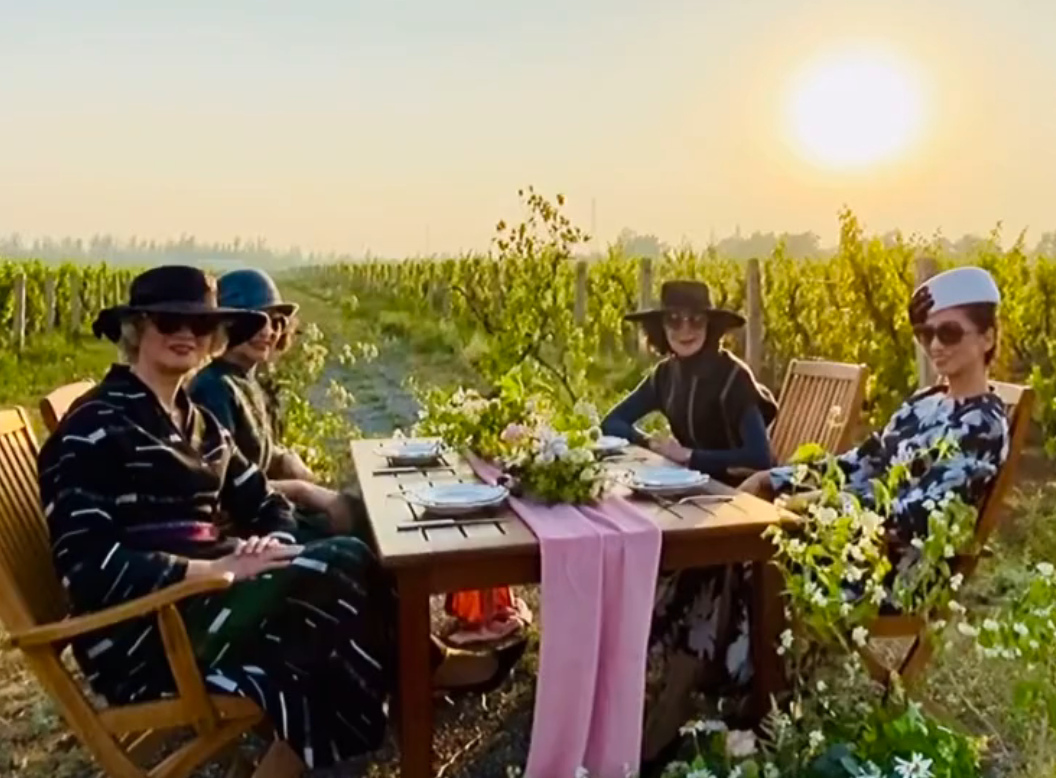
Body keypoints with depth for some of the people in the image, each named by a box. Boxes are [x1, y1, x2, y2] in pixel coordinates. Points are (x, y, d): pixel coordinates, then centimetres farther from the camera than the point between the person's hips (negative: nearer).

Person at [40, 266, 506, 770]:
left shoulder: (198, 422, 14)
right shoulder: (96, 426, -10)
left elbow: (265, 505, 12)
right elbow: (87, 568, -18)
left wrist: (272, 546, -11)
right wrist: (213, 570, -25)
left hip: (204, 599, 7)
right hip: (141, 638, -7)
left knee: (346, 561, -17)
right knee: (340, 566, -19)